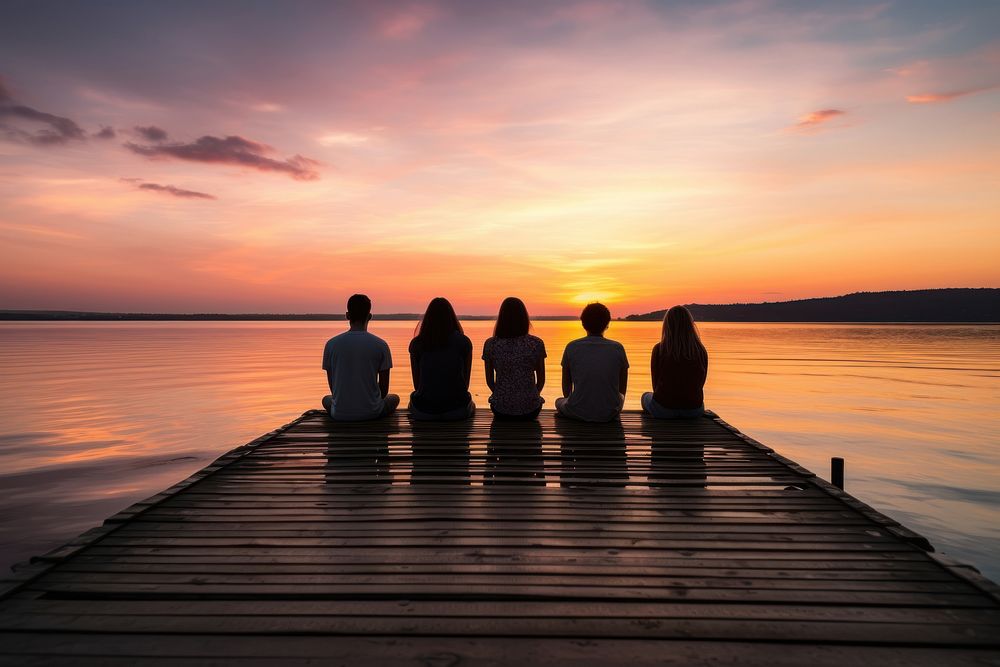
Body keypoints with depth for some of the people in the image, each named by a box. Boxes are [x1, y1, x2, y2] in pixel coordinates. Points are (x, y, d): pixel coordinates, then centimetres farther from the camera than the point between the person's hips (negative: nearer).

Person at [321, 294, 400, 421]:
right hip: (371, 412, -1)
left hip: (340, 414, 1)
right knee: (394, 398, 31)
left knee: (326, 399, 37)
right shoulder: (381, 345, -7)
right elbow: (384, 389, -1)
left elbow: (332, 386, 5)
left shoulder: (331, 344, -3)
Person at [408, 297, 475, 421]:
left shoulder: (416, 343, -2)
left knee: (412, 402, 37)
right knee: (471, 406, 36)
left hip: (424, 410, 0)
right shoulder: (464, 342, -4)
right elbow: (466, 382, 3)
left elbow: (417, 384, 4)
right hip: (456, 408, 0)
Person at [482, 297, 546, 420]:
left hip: (500, 409, 1)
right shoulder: (536, 344, -11)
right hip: (530, 410, -1)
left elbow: (489, 380, 1)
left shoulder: (490, 345, -9)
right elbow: (541, 380, 0)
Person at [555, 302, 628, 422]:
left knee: (559, 402, 31)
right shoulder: (617, 348, -1)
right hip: (609, 414, 1)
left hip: (578, 413, -1)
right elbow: (622, 388, 9)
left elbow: (566, 384, 8)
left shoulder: (572, 347, -3)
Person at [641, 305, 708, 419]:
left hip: (664, 409, -2)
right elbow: (700, 384, 8)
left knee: (646, 396, 31)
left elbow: (656, 384, 0)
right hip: (694, 410, 3)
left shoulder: (659, 349, -10)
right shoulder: (701, 351, -2)